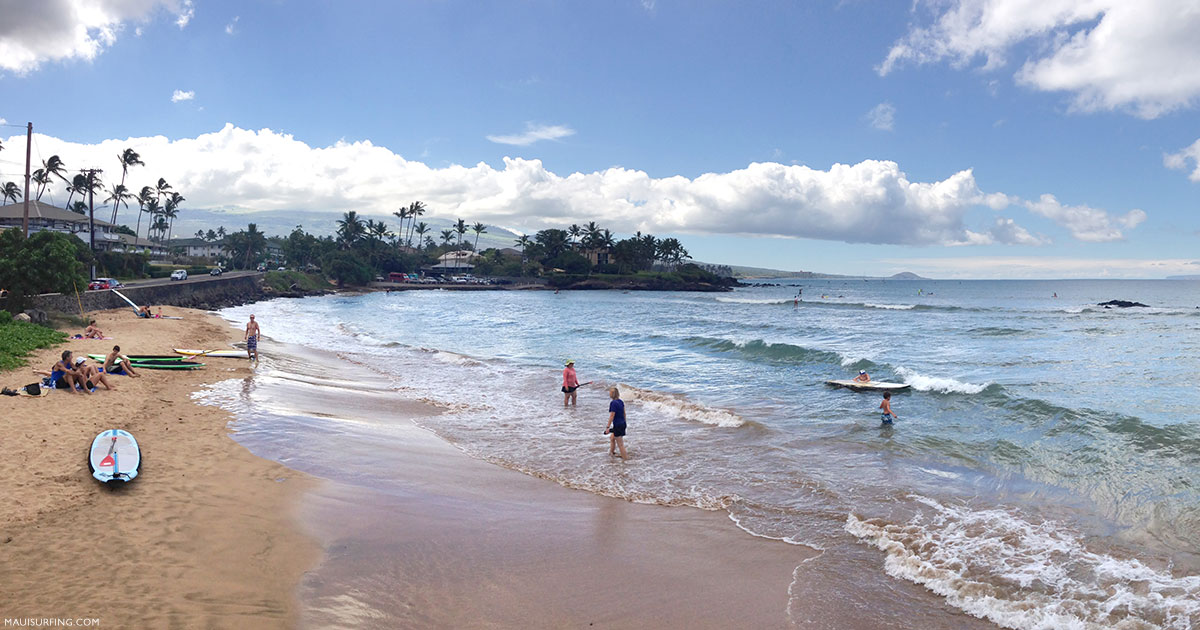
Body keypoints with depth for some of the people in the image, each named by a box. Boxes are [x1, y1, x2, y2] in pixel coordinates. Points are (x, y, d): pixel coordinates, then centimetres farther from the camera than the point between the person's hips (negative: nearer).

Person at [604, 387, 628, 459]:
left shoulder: (613, 403, -20)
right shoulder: (621, 401, 5)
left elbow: (611, 416, -20)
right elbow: (624, 413, 13)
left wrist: (607, 427, -16)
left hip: (617, 425, -9)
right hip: (623, 424, 9)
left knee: (620, 443, 2)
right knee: (612, 438, 27)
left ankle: (625, 458, 8)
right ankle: (611, 452, 40)